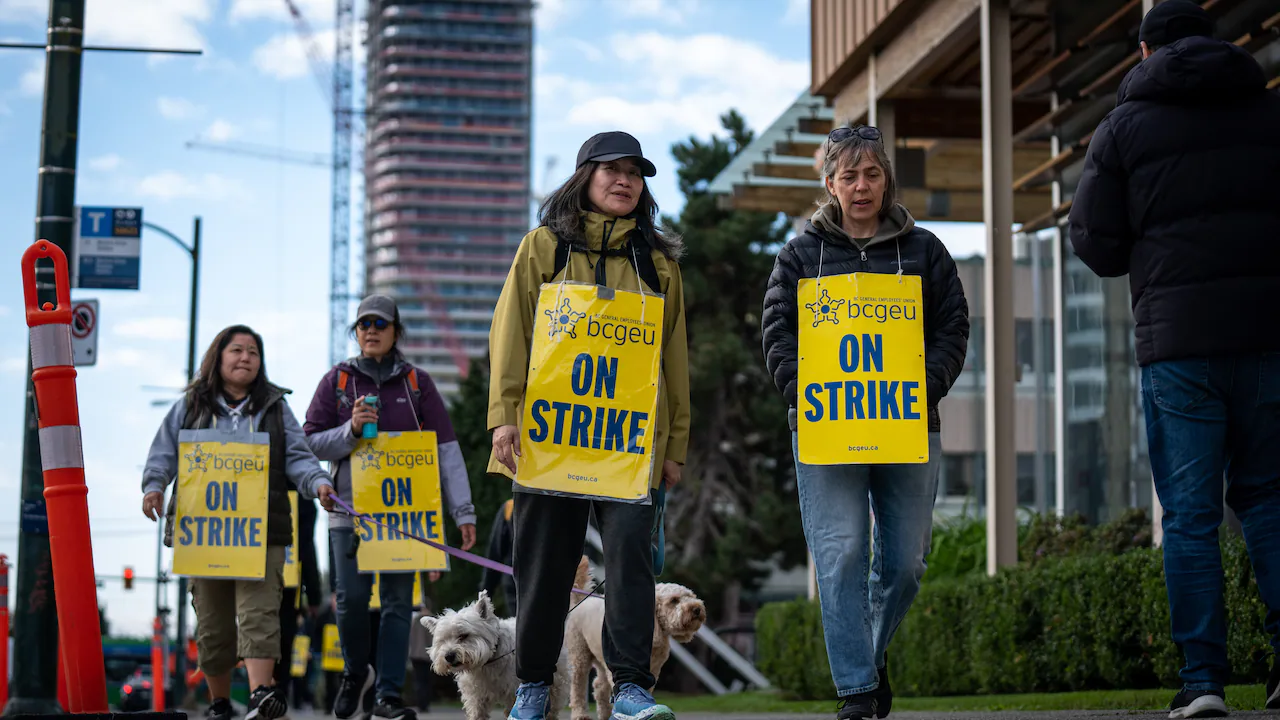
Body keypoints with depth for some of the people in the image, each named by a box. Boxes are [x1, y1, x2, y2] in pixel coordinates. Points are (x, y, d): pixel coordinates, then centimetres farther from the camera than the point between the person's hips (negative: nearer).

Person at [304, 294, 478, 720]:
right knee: (352, 597, -5)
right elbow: (311, 442, 7)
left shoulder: (417, 382, 8)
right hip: (350, 508, 0)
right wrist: (351, 431, -13)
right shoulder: (337, 380, 9)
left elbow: (446, 449, 5)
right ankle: (356, 673, 20)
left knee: (398, 600, -1)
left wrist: (462, 510, -1)